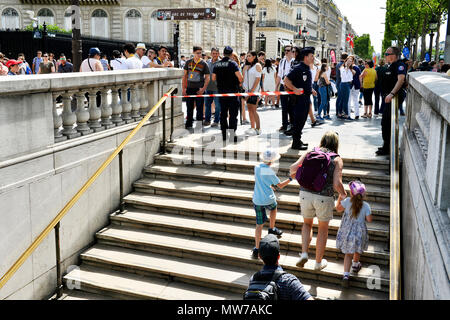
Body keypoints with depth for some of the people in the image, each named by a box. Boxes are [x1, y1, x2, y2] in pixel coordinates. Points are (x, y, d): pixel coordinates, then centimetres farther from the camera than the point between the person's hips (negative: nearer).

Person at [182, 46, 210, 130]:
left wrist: (203, 89, -13)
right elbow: (185, 75, 11)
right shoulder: (188, 62, 7)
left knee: (199, 108, 1)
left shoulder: (204, 64, -2)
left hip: (199, 89, -3)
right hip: (189, 88, 3)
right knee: (189, 107, 11)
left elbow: (207, 78, -2)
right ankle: (188, 124, 22)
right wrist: (184, 88, 4)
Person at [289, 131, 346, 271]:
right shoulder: (337, 160, -2)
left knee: (307, 223, 27)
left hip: (306, 194, 2)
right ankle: (318, 262, 30)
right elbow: (337, 184, -13)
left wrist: (293, 175, 19)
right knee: (323, 229, 19)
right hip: (324, 198, -2)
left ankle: (304, 253, 11)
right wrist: (343, 194, 7)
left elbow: (293, 168, -4)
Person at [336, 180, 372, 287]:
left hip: (347, 231, 0)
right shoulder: (366, 205, -10)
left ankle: (346, 275, -6)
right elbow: (369, 219, -10)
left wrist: (339, 198, 17)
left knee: (348, 254, 7)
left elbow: (338, 209, 5)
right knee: (357, 250, 27)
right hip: (359, 232, 0)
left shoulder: (347, 201, -10)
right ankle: (355, 265, 52)